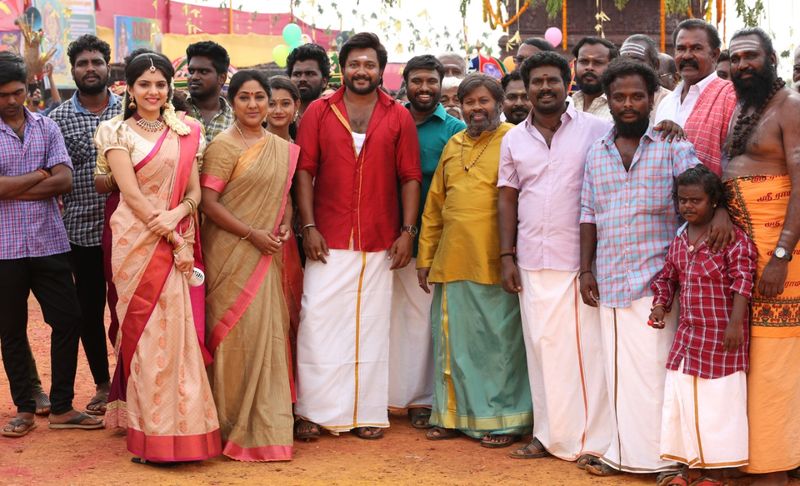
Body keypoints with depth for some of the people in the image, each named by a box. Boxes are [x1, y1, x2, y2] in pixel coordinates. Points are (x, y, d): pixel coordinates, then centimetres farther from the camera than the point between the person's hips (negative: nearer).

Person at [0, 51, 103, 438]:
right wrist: (40, 176, -7)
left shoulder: (47, 127, 7)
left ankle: (61, 408, 13)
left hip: (49, 243, 2)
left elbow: (65, 181, -5)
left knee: (68, 320, 1)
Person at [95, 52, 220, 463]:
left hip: (179, 241, 4)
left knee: (179, 330, 2)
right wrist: (171, 240, -13)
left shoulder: (185, 132, 12)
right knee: (145, 332, -2)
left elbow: (195, 191, 8)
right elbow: (131, 193, -8)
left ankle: (179, 426, 11)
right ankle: (150, 434, 4)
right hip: (138, 241, -4)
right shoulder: (118, 133, 0)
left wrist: (176, 214, -14)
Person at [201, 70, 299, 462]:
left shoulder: (282, 148, 12)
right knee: (236, 331, -4)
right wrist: (252, 234, -16)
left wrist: (285, 224, 0)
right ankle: (232, 423, 8)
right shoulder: (224, 146, -8)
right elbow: (209, 203, -13)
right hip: (231, 251, -6)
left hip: (267, 254, 6)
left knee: (267, 330, 8)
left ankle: (263, 422, 18)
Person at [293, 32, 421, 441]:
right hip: (328, 240, -1)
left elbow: (410, 177, 4)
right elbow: (305, 170, 0)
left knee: (372, 326, 6)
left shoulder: (399, 117, 6)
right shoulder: (318, 112, 4)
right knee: (317, 323, -3)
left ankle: (367, 412, 15)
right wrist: (309, 227, -7)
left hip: (381, 243, 1)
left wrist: (407, 231, -3)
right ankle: (314, 411, 7)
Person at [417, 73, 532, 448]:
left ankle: (504, 420, 11)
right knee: (453, 342, 11)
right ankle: (454, 415, 22)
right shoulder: (453, 146, 15)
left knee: (499, 342, 1)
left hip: (494, 263, -6)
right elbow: (434, 205, 18)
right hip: (451, 261, 6)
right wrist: (425, 256, 15)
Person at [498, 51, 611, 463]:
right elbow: (507, 199, 12)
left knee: (585, 347, -2)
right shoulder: (514, 139, 11)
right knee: (541, 346, 7)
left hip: (582, 259, -4)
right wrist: (507, 256, 7)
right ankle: (549, 435, 17)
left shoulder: (596, 130, -2)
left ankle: (592, 439, 6)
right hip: (533, 261, 4)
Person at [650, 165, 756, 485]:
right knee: (679, 397, 10)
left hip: (721, 336, -7)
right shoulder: (679, 240, 10)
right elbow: (667, 278, 21)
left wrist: (735, 323, -22)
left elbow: (742, 280, -16)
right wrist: (660, 306, 5)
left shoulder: (732, 237, -11)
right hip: (687, 333, 7)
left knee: (717, 402, 2)